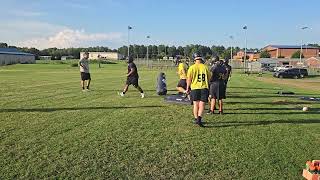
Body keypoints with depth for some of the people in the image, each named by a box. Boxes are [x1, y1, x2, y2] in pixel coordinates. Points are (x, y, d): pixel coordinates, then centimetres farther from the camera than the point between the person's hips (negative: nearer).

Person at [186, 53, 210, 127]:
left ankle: (196, 119, 19)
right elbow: (209, 78, 9)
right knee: (202, 105, 0)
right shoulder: (205, 67, 2)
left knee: (196, 104, 12)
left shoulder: (192, 67, -3)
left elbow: (189, 79, -4)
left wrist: (187, 88, 6)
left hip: (195, 88, 0)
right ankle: (199, 118, -16)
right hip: (204, 88, 0)